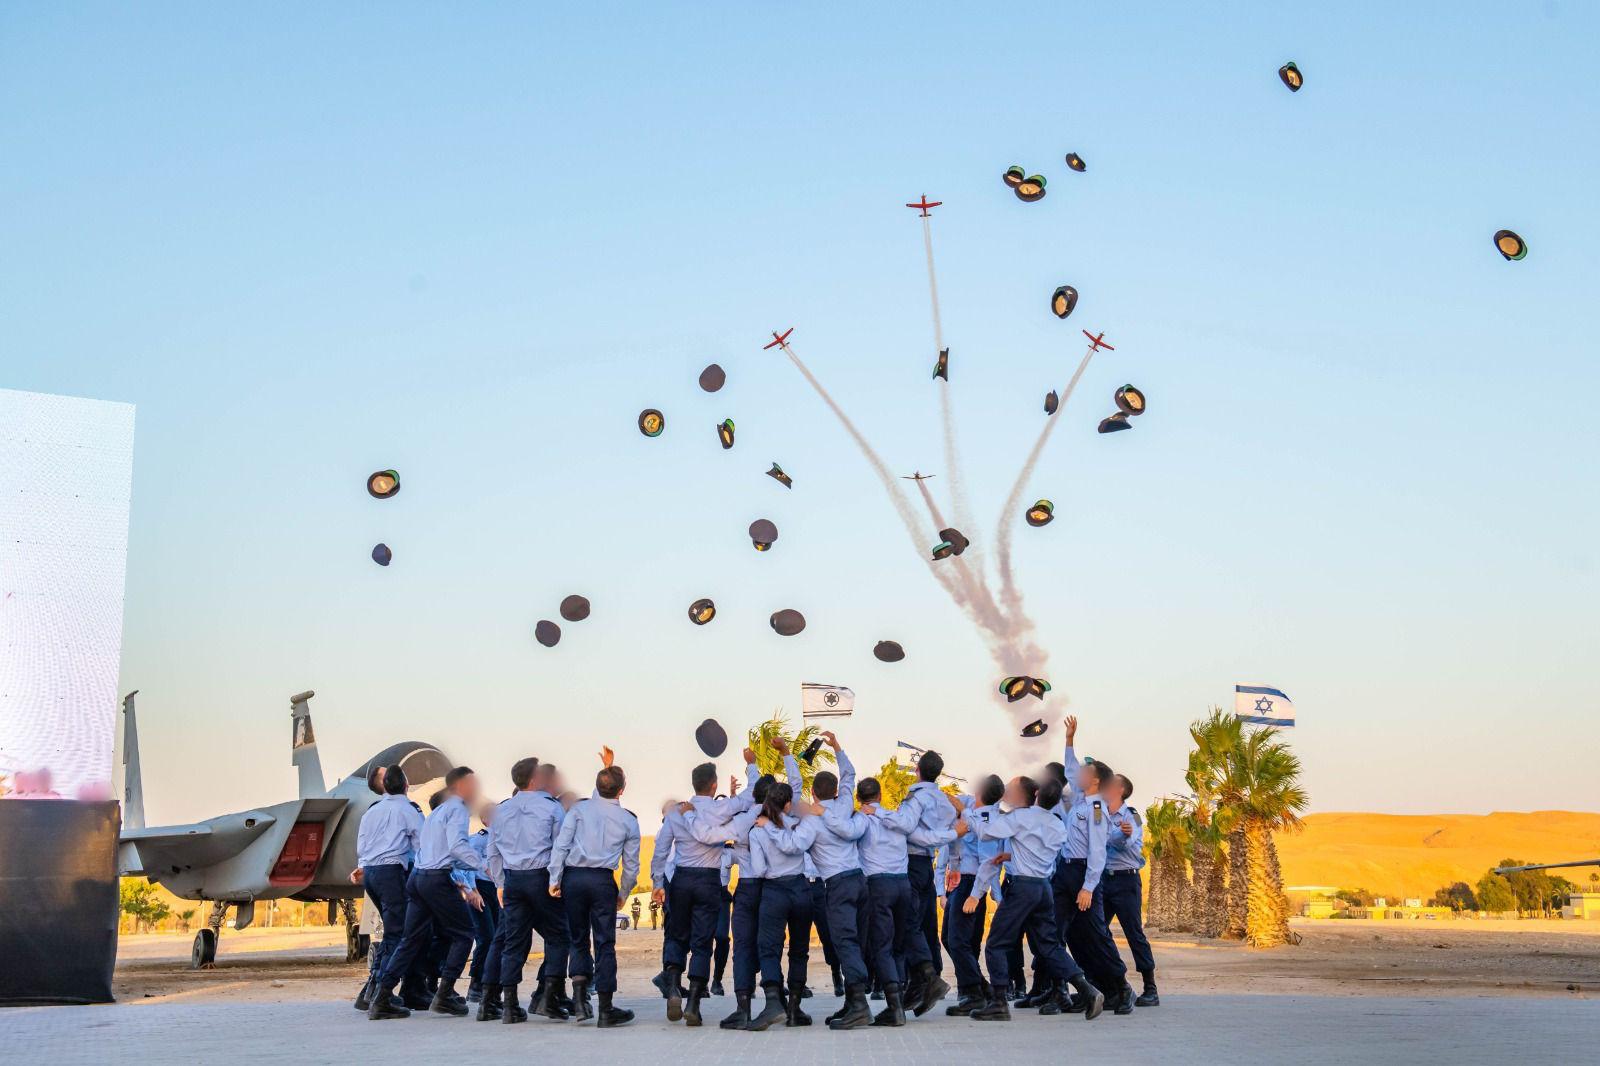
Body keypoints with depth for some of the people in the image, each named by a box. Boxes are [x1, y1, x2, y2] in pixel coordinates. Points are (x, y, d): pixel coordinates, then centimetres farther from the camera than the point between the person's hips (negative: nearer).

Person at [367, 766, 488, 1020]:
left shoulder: (437, 811, 25)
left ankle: (381, 999, 4)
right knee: (463, 934, 2)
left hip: (418, 876, 9)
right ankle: (444, 996, -3)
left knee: (413, 939, 10)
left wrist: (455, 878, 30)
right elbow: (457, 845, -20)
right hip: (438, 879, -9)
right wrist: (483, 866, -22)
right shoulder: (456, 809, -4)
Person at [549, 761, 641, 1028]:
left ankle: (580, 991, -3)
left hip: (573, 877, 1)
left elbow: (561, 845, -3)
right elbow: (631, 864, 11)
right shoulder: (628, 821, 8)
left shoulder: (579, 809, 5)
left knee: (579, 938, 15)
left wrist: (555, 879, 0)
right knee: (605, 943, 4)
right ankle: (605, 1010, 6)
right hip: (603, 880, -1)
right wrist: (623, 894, 23)